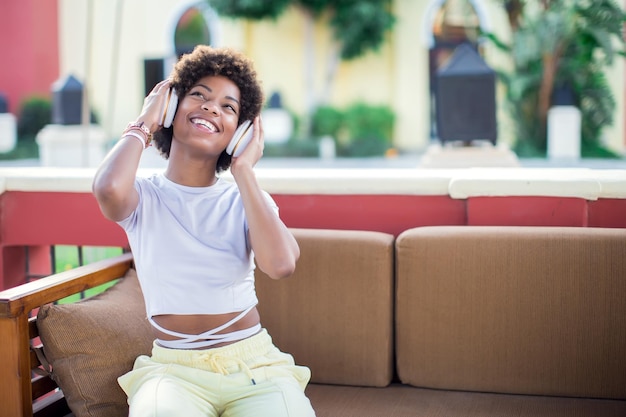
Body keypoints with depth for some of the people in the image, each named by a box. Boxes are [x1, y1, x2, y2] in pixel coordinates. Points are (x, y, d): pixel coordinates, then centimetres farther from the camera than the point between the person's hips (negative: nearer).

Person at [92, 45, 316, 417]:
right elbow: (109, 190, -25)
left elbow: (281, 264, -17)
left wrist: (243, 170, -7)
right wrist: (144, 123, -5)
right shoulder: (144, 196, 3)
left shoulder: (247, 199, 6)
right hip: (174, 368, -1)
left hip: (254, 363, 2)